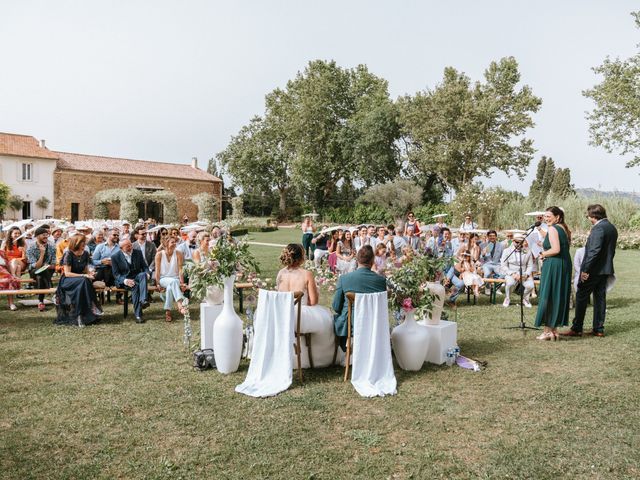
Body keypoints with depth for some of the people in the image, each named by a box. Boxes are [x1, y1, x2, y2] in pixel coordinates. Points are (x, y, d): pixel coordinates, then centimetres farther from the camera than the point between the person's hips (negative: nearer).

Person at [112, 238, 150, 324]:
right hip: (123, 280, -3)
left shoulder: (138, 252, 5)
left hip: (137, 277, 3)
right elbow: (116, 274, -5)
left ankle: (143, 300, -49)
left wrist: (147, 273, -15)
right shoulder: (115, 257, -4)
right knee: (135, 286, -35)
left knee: (143, 275, -32)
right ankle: (138, 315, -36)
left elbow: (144, 266, 9)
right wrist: (125, 280, -25)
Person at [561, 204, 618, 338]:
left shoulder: (599, 228, -18)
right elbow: (610, 250, 17)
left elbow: (594, 251, -24)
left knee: (581, 297, -1)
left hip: (594, 270, -9)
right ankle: (599, 329, 17)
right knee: (600, 298, 13)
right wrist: (606, 265, 20)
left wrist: (585, 270, -21)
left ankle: (576, 328, 4)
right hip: (606, 269, 9)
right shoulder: (612, 228, 12)